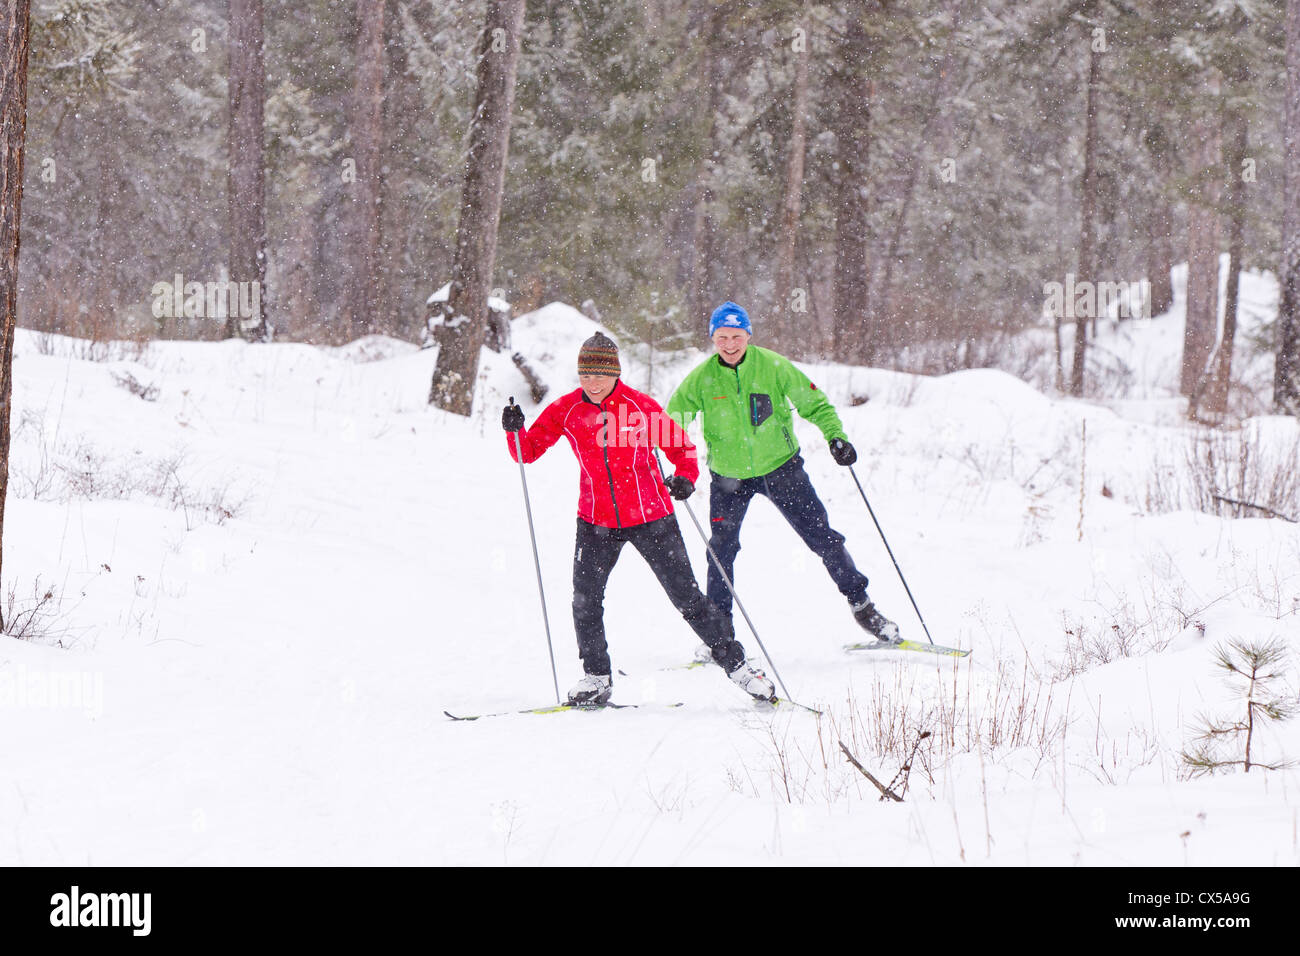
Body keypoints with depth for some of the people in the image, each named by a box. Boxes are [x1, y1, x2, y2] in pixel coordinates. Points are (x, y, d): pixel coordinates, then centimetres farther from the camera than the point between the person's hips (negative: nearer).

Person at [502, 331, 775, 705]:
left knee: (687, 596, 0)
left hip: (650, 517, -2)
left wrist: (686, 477, -13)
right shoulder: (566, 411, -4)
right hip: (596, 521, 2)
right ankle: (596, 678, 10)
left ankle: (736, 664, 10)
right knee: (585, 600, -7)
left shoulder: (641, 406, -8)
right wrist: (515, 431, -18)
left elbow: (680, 445, 5)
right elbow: (529, 450, 2)